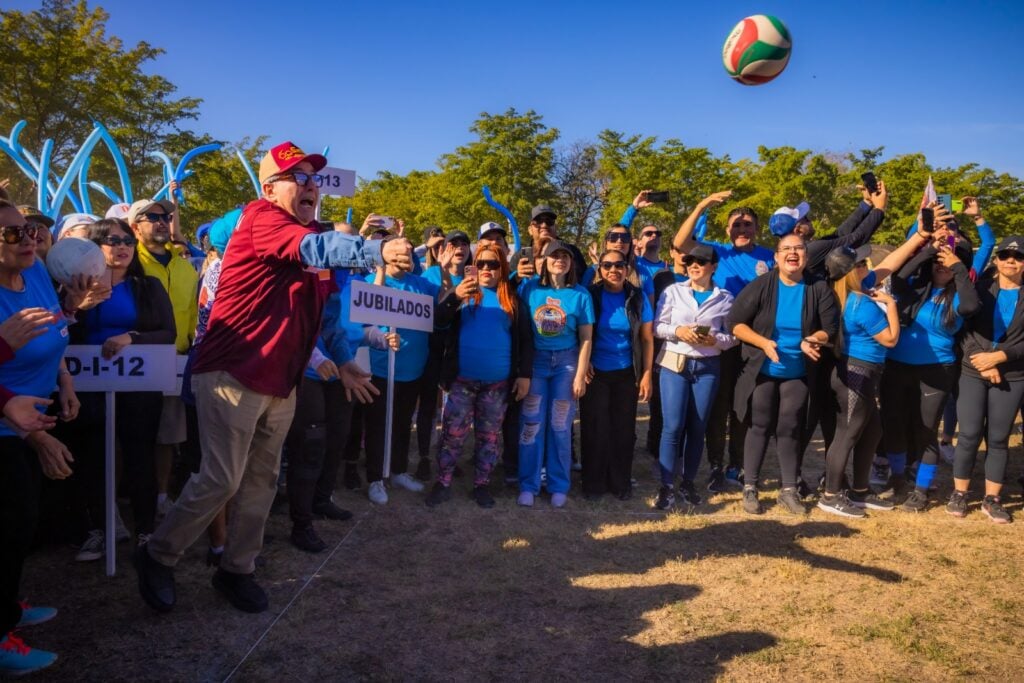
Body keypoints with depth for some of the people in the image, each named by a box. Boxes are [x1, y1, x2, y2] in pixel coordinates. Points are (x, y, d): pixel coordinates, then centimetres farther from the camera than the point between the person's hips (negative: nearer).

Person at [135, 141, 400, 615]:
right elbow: (315, 248, -31)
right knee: (221, 479, -4)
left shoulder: (309, 243, 15)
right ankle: (158, 557, 18)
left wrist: (342, 363, 14)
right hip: (233, 375, -8)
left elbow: (324, 312, 22)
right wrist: (377, 252, -45)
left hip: (281, 384, 8)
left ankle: (236, 569, 25)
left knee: (262, 481, 11)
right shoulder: (260, 217, -11)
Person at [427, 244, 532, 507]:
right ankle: (443, 483, 12)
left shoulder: (513, 300, 7)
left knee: (489, 437, 9)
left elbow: (526, 340, 8)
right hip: (462, 380, -1)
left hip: (498, 383, 1)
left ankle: (482, 485, 21)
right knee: (452, 434, 0)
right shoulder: (463, 292, 5)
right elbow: (439, 321, -8)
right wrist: (455, 297, -24)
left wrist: (524, 375, 0)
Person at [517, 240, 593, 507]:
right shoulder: (529, 287, -3)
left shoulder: (581, 294, -3)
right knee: (531, 424, 2)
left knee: (560, 426, 7)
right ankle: (528, 484, 12)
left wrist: (580, 375, -5)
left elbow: (586, 339, -1)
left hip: (566, 362, 0)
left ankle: (559, 486, 18)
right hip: (534, 360, 0)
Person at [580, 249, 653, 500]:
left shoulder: (637, 298, -1)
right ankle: (593, 483, 18)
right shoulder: (590, 295, -5)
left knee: (623, 429, 8)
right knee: (594, 429, 4)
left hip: (626, 374, 1)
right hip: (595, 373, -1)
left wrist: (647, 375, -2)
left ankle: (620, 482, 23)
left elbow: (647, 339, 2)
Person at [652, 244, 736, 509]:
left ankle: (688, 483, 21)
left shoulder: (725, 298, 3)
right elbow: (657, 326, 2)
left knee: (698, 427, 7)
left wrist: (715, 340, -13)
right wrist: (677, 331, -16)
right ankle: (667, 486, 2)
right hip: (674, 364, -1)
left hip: (707, 367, 1)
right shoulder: (673, 291, 1)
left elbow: (733, 336, 6)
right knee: (672, 426, -6)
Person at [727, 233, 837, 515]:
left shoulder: (819, 289, -5)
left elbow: (831, 328, -3)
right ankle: (749, 489, 14)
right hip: (762, 370, -2)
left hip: (798, 373, 2)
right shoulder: (760, 286, -11)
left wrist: (813, 339, -25)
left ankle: (789, 490, 19)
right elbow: (735, 322, -11)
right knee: (759, 428, 4)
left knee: (789, 429, 7)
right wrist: (763, 342, -23)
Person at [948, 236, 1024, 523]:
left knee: (998, 439, 6)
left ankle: (992, 499, 15)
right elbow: (965, 328, -2)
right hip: (973, 373, 0)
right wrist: (982, 364, -12)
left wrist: (998, 357, -16)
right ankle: (959, 494, 11)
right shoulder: (981, 288, 4)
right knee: (969, 435, -1)